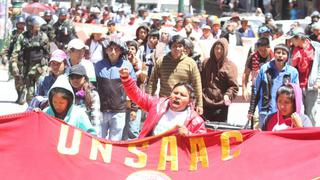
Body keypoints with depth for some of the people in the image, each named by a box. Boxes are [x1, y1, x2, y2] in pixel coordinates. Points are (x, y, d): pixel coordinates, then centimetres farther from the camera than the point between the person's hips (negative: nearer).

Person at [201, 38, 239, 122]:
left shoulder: (230, 66, 3)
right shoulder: (206, 63, 14)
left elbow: (234, 86, -3)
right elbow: (200, 81, 18)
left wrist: (228, 95, -21)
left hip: (221, 106, -3)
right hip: (205, 104, 3)